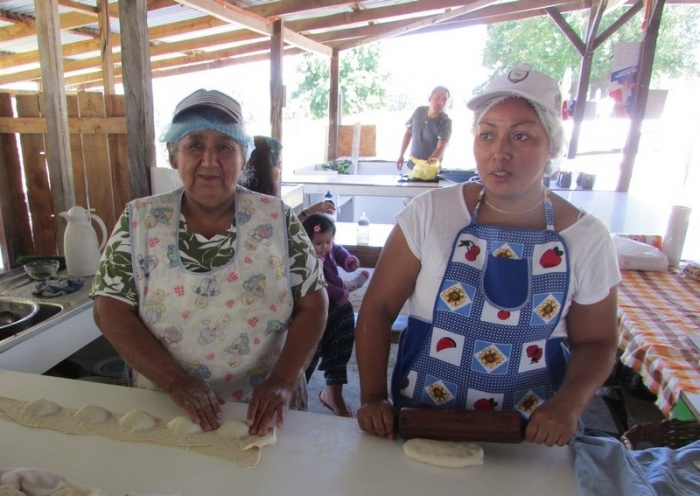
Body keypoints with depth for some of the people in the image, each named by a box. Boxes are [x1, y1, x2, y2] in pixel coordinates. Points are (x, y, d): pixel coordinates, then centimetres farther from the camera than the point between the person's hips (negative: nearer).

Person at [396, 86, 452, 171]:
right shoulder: (419, 111, -3)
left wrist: (429, 164, -47)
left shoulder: (445, 122, -16)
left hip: (431, 169, -4)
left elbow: (441, 147, -29)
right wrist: (401, 155, 10)